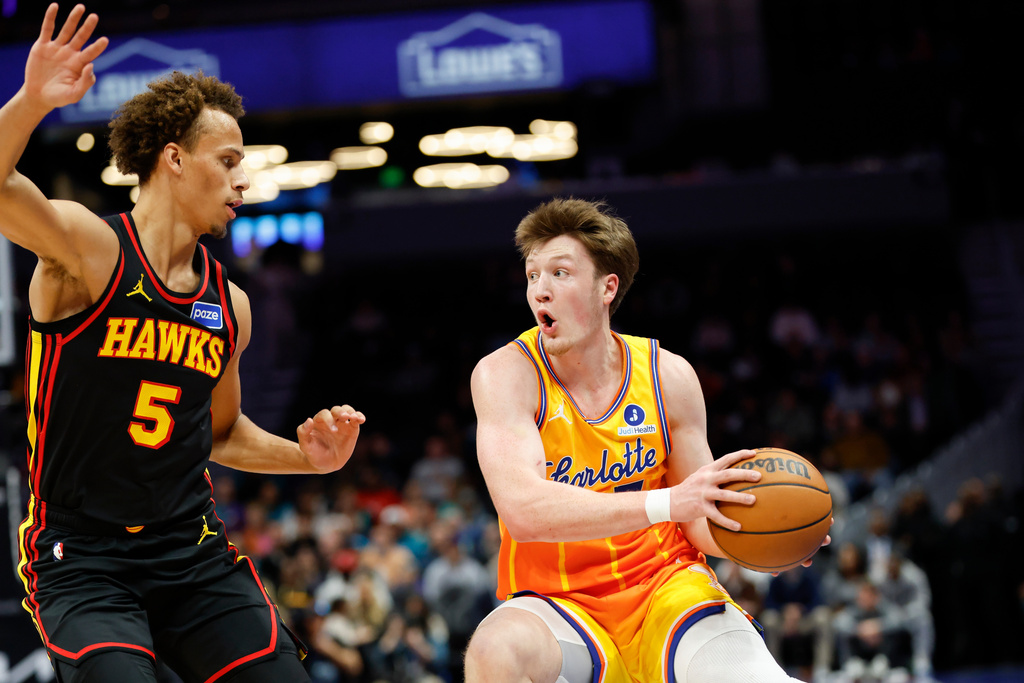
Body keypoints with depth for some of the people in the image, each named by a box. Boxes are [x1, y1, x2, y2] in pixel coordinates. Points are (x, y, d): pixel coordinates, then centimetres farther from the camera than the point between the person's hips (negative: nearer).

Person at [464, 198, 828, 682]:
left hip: (666, 585, 2)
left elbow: (701, 523, 5)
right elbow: (522, 509, -28)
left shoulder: (667, 376, -2)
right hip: (558, 602, -2)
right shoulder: (506, 374, -11)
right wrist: (667, 502, -36)